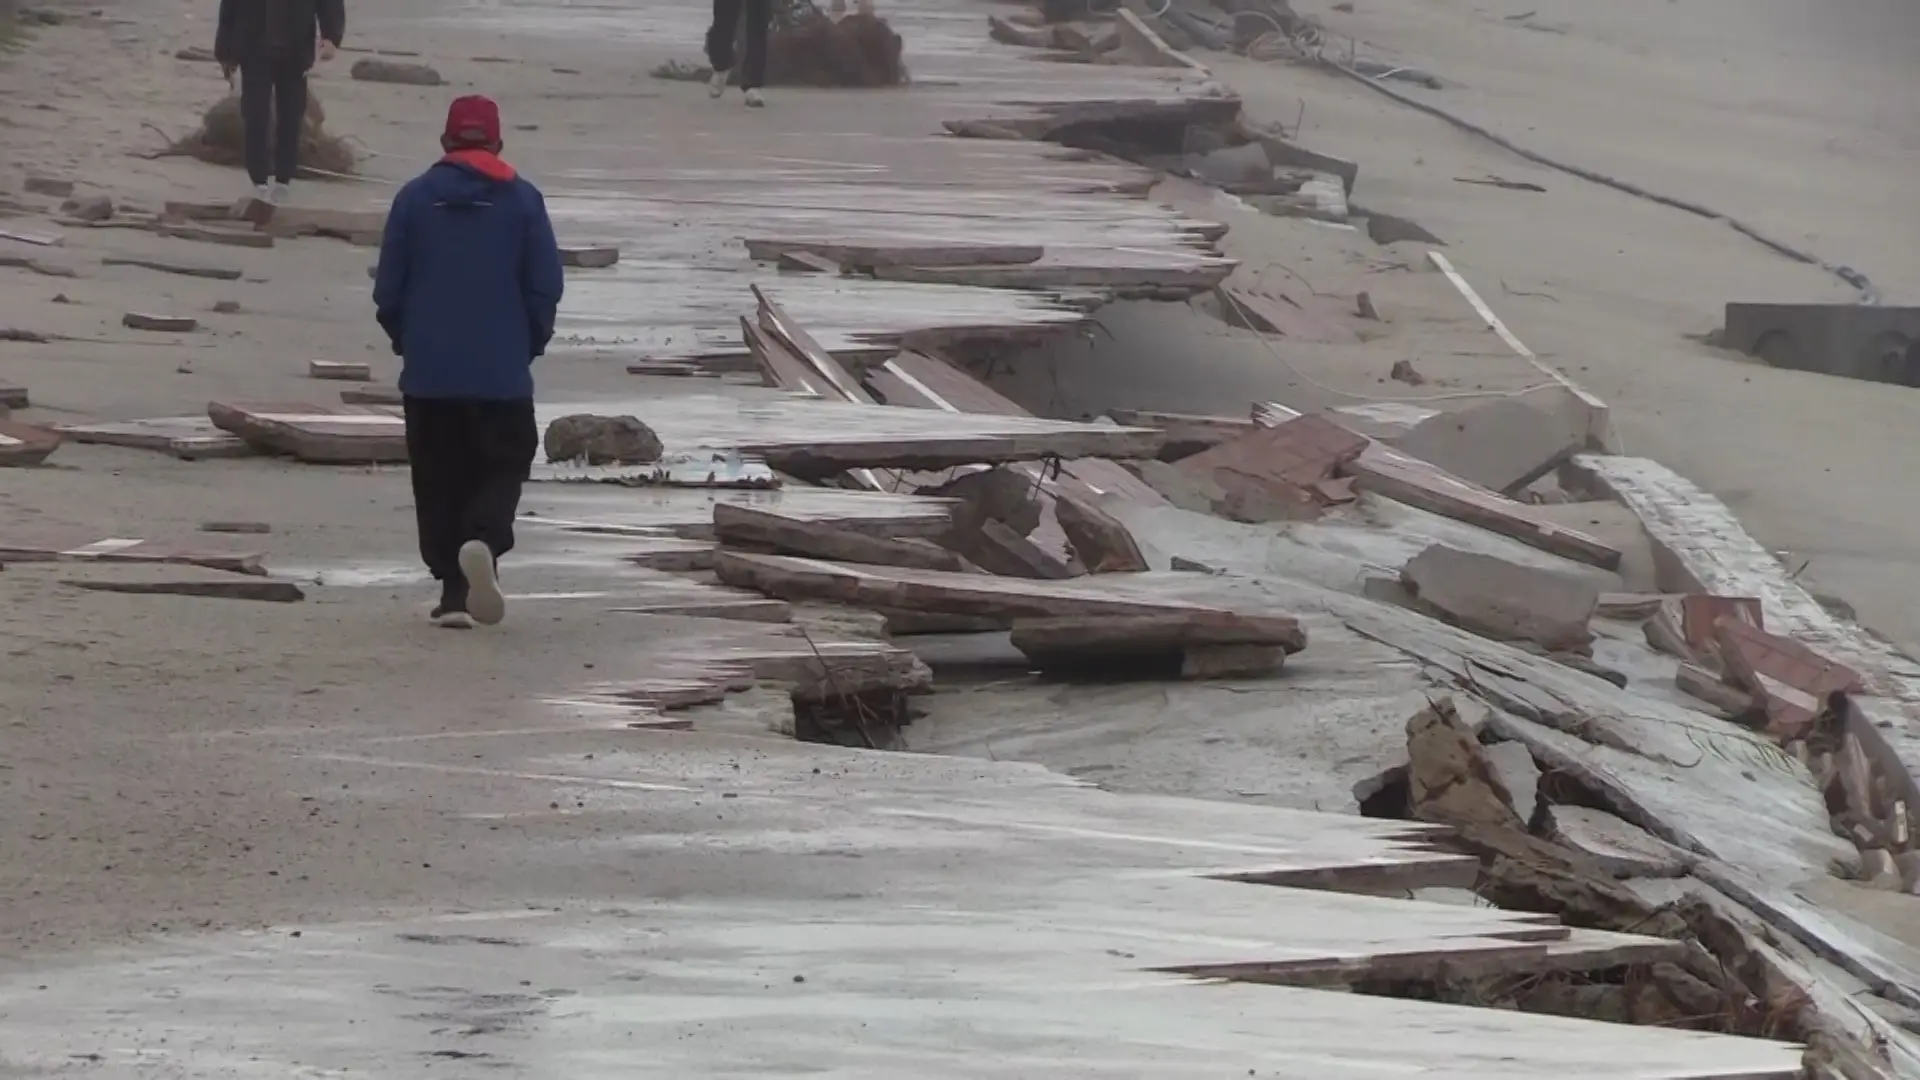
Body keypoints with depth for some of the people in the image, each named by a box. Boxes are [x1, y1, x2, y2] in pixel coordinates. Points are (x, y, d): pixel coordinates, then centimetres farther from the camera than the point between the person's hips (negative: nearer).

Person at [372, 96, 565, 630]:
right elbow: (546, 285, -1)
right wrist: (531, 343, 14)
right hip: (503, 371, -1)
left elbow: (388, 289, 2)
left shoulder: (415, 198, 1)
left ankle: (454, 590, 3)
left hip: (428, 371, 1)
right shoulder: (522, 199, -1)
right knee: (504, 466, 8)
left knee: (440, 479, 9)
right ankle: (484, 541, -22)